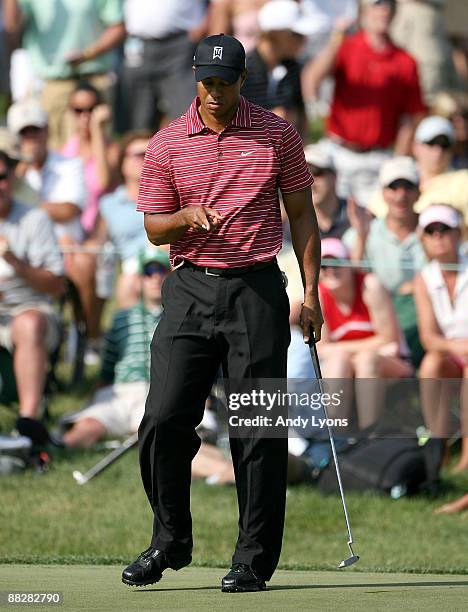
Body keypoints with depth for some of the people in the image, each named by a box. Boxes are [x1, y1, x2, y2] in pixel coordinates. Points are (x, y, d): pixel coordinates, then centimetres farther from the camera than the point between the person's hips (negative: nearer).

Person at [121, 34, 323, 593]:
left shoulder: (278, 135, 4)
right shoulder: (167, 144, 6)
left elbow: (302, 215, 8)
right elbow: (154, 228, 8)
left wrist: (310, 291, 0)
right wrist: (186, 217, -15)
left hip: (257, 291, -2)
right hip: (190, 289, 2)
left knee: (258, 431, -2)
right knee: (163, 421, -5)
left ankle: (254, 561, 4)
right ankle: (171, 541, 12)